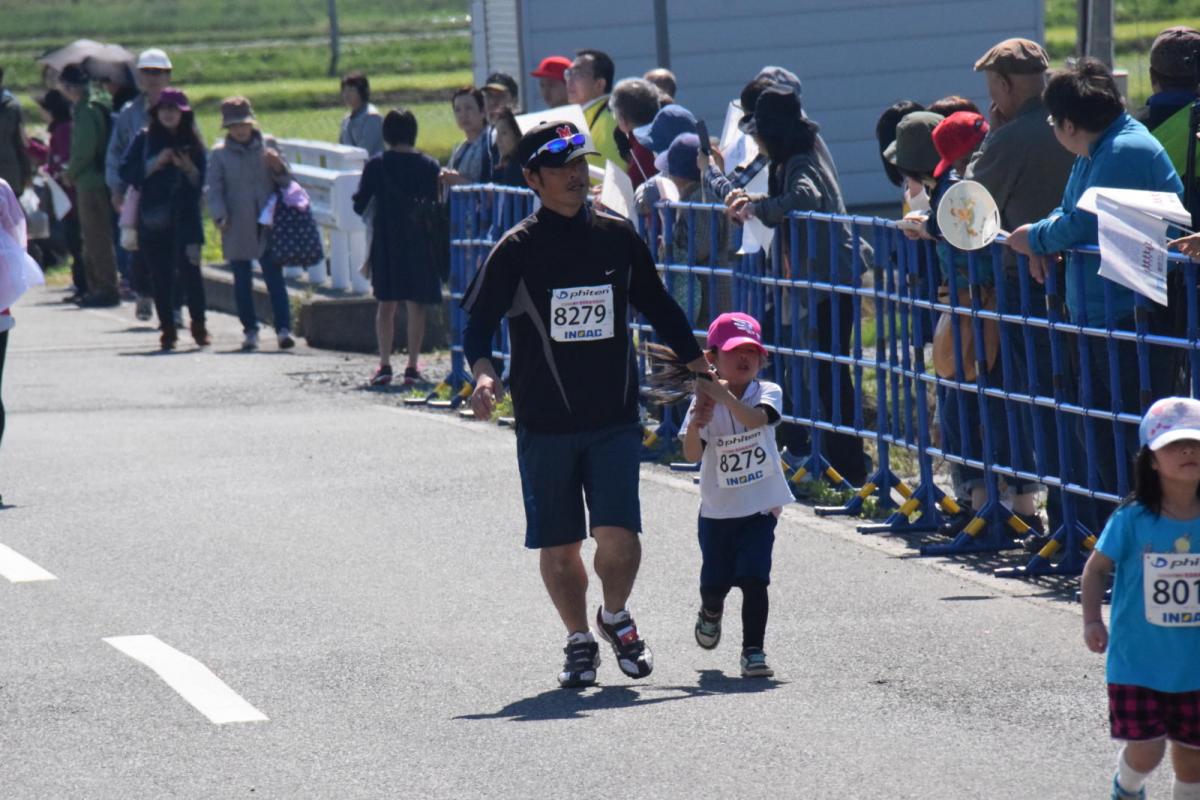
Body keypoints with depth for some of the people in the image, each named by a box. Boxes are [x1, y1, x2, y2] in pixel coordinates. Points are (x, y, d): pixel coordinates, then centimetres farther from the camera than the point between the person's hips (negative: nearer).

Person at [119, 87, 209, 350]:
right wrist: (155, 163, -11)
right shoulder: (144, 140, 7)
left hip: (185, 220, -1)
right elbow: (126, 172, -1)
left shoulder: (192, 142, 8)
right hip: (154, 219, 1)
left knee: (190, 270, -9)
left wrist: (189, 169, -13)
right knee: (160, 277, 1)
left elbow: (204, 181, 5)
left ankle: (199, 326, 3)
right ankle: (168, 329, 8)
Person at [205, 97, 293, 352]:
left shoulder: (268, 145, 7)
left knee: (274, 275, -8)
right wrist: (220, 216, -13)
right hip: (237, 226, 1)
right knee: (242, 280, 5)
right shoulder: (219, 153, 5)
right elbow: (213, 187, 1)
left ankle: (283, 328, -11)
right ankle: (250, 330, 14)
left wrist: (277, 166, -12)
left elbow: (286, 180, 10)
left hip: (267, 224, -1)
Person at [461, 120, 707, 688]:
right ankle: (579, 640, 25)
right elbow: (478, 322, -4)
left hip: (614, 420, 1)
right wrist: (483, 374, -23)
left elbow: (658, 307, 18)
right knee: (558, 545, 4)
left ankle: (615, 616, 19)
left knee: (618, 536, -10)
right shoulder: (517, 250, -4)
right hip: (544, 423, -1)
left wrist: (700, 365, 17)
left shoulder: (617, 237, 5)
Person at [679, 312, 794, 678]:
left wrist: (724, 396, -43)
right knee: (714, 582, 8)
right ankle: (711, 614, 43)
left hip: (760, 507, -1)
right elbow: (692, 455, -17)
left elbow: (755, 419, -29)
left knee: (753, 579, -13)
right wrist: (695, 424, -37)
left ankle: (753, 651, -6)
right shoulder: (703, 402, -7)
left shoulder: (767, 392, -6)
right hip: (718, 509, 1)